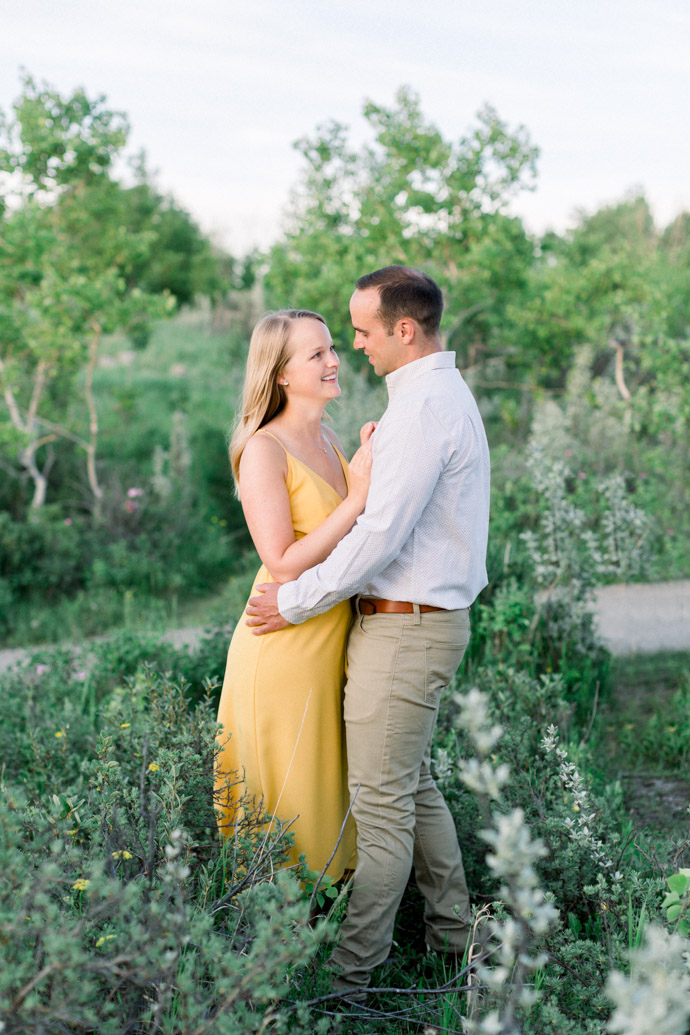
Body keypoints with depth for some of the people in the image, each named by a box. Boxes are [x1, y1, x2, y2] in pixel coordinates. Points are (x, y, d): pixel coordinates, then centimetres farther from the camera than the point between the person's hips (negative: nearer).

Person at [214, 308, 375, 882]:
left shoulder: (328, 439, 8)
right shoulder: (263, 450, -16)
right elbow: (283, 564, -22)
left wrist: (370, 473, 0)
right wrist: (359, 497, -22)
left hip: (334, 638, 8)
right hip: (285, 646, -8)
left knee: (326, 798, 19)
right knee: (286, 810, 6)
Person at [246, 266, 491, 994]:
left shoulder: (422, 408, -20)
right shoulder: (445, 393, 14)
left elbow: (380, 536, -23)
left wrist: (293, 601, -14)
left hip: (405, 628, -10)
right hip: (425, 616, 10)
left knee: (382, 801, -2)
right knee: (413, 785, 20)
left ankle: (351, 970, 8)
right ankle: (451, 930, 32)